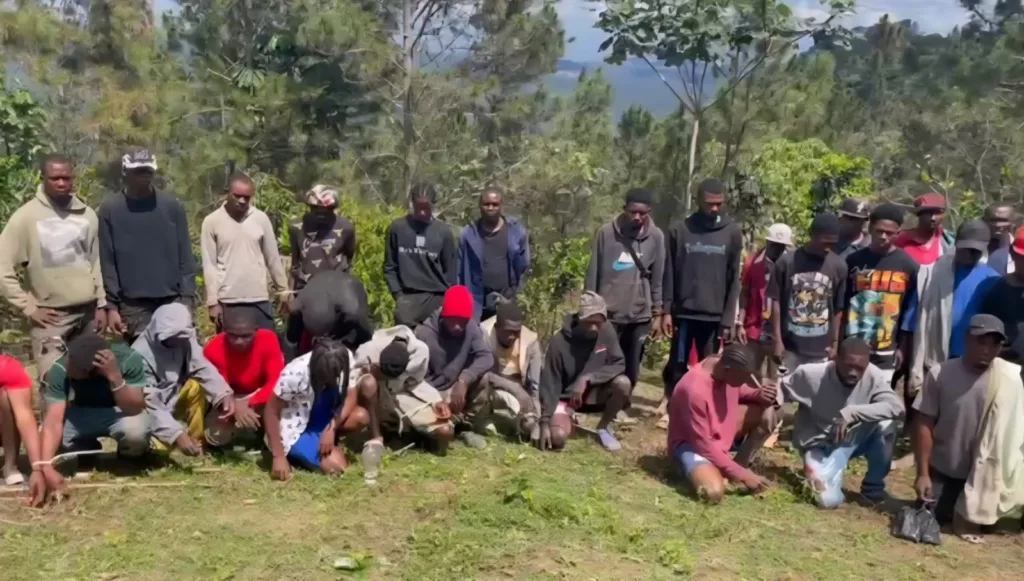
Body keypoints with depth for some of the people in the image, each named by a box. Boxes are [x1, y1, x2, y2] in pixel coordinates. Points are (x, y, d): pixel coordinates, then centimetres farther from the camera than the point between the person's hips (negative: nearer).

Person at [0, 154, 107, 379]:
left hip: (88, 310, 4)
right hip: (51, 316, -4)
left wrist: (101, 303, 9)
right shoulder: (26, 217, -8)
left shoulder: (87, 215, 4)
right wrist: (28, 306, -11)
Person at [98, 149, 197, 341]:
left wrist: (187, 298, -2)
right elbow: (107, 262, 0)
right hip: (133, 305, -1)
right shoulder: (110, 208, 1)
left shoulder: (172, 205, 4)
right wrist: (111, 305, -5)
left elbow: (185, 256, 4)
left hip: (172, 300, 1)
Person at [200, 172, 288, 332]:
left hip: (259, 299, 2)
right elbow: (209, 264, -3)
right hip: (227, 301, -2)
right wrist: (212, 301, -6)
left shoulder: (261, 219, 3)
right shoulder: (212, 221, -3)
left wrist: (284, 291, 9)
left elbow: (273, 259, 9)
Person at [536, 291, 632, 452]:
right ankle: (569, 420, 11)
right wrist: (545, 422, -21)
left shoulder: (607, 330, -14)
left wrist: (587, 379, -27)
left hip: (595, 392, 3)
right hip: (566, 396, -3)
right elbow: (549, 383, -18)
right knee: (557, 438, -27)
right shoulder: (559, 341, -22)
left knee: (622, 383, -27)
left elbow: (619, 364, -14)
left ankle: (603, 428, -1)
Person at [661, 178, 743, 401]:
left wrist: (728, 319, -2)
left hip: (714, 316, 1)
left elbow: (734, 280, 3)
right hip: (684, 312, 0)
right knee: (677, 366, 2)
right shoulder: (679, 230, 1)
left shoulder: (733, 232, 3)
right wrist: (666, 310, -3)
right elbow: (669, 274, 3)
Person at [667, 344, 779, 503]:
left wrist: (759, 395, -16)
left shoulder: (727, 365, -14)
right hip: (691, 442, -8)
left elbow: (740, 391, 9)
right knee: (713, 491, -33)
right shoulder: (694, 390, -35)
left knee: (767, 414, -10)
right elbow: (703, 444, -29)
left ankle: (740, 464, 1)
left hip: (720, 429, 8)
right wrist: (741, 475, -24)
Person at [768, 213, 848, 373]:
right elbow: (776, 302, -3)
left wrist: (835, 343, 5)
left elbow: (838, 309, 5)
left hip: (821, 349, 1)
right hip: (790, 346, -1)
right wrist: (777, 340, -4)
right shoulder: (787, 262, -8)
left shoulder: (838, 266, -2)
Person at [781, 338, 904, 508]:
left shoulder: (874, 376, -20)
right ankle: (817, 475, 16)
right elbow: (779, 390, -8)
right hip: (820, 444, -2)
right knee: (828, 499, -24)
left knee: (885, 424, -27)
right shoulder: (811, 374, -22)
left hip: (853, 440, 2)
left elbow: (897, 407, -34)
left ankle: (873, 489, -4)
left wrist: (851, 412, -41)